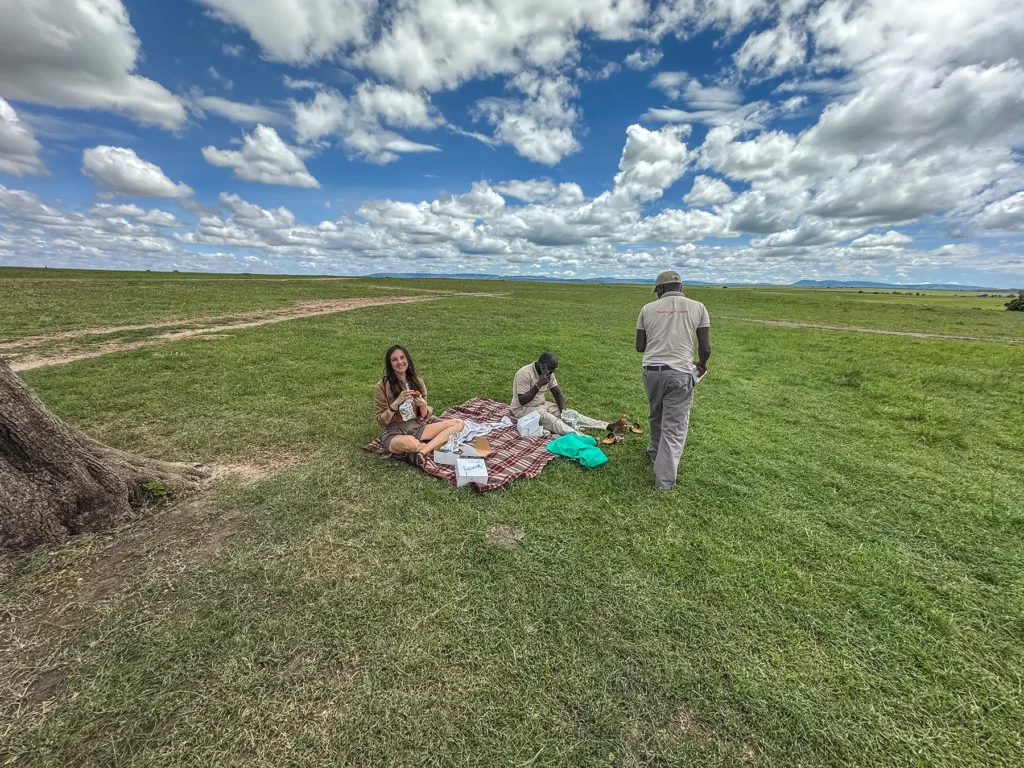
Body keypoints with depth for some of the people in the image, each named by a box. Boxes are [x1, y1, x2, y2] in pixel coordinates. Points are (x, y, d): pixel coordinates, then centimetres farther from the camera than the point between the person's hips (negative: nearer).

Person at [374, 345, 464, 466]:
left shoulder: (418, 381, 2)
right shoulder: (382, 387, -9)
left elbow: (424, 417, 5)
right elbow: (381, 421, -7)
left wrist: (423, 406, -18)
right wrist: (396, 403, -22)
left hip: (418, 428, 5)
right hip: (396, 433, -5)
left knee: (458, 423, -13)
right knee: (408, 442, -43)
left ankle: (421, 452, -24)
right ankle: (434, 445, -10)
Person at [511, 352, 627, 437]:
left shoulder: (548, 372, -1)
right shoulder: (524, 374, -25)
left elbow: (558, 393, 4)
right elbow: (522, 401, -27)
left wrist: (563, 411, -12)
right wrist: (538, 385, -34)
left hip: (541, 404, 7)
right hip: (524, 409, -7)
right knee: (551, 420, -34)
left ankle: (609, 426, -17)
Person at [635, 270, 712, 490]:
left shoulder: (648, 309, 5)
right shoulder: (697, 307, 3)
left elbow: (640, 347, 6)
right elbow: (705, 348, 1)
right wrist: (702, 364, 22)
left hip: (652, 371, 3)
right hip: (680, 373, -2)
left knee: (656, 416, 25)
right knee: (675, 427, 3)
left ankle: (656, 452, 47)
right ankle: (664, 480, 6)